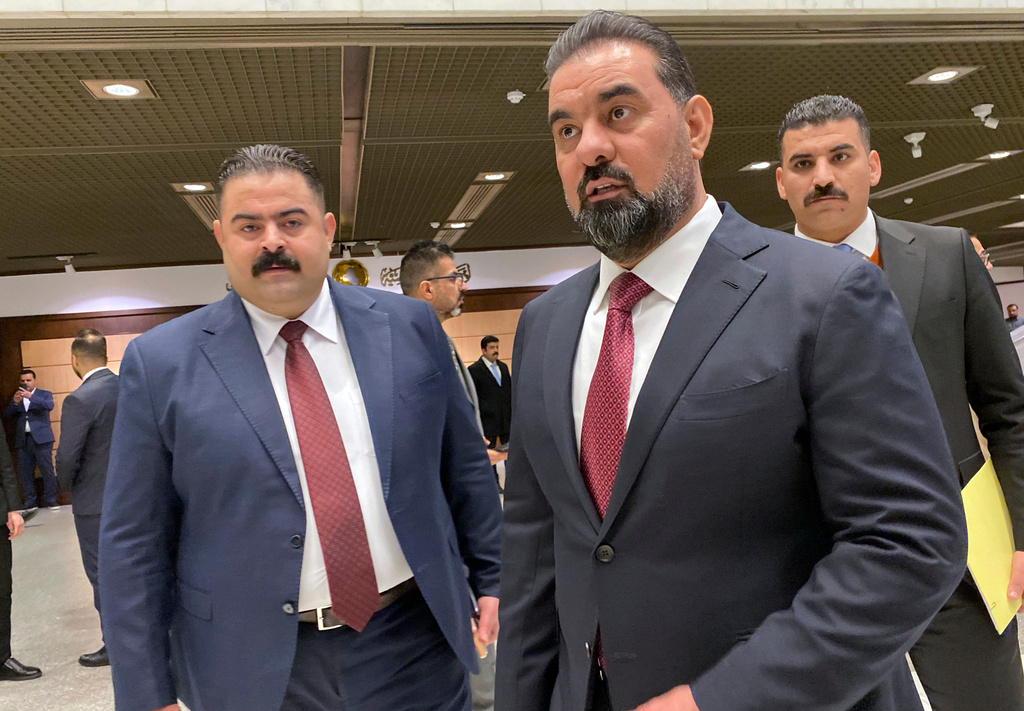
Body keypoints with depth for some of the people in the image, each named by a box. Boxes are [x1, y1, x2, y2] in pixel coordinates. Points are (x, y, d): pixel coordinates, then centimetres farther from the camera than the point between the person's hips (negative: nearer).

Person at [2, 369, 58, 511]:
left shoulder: (44, 394, 8)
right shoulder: (16, 397, 17)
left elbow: (49, 406, -12)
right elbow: (6, 414, 8)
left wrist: (30, 396, -21)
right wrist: (15, 402, -10)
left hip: (41, 438, -3)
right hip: (23, 440, 4)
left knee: (47, 470, -5)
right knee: (26, 472, 2)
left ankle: (50, 500, -1)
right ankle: (30, 503, 7)